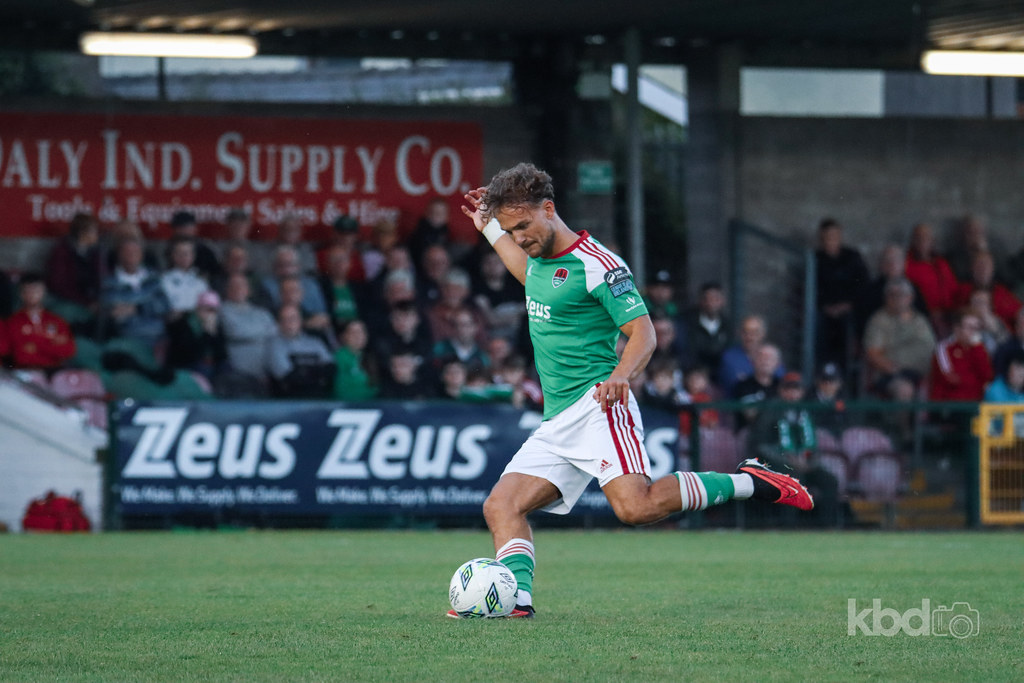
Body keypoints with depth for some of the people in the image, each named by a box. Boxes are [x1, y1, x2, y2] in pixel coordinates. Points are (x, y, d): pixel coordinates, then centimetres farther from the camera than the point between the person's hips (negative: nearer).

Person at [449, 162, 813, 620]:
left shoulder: (598, 267, -9)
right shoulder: (541, 256, 17)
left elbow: (643, 333, -12)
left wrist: (621, 375, -31)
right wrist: (489, 231, 44)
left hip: (597, 406, -9)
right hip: (556, 423, 9)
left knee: (636, 506, -27)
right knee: (501, 505, -8)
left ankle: (748, 482, -13)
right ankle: (517, 596, -22)